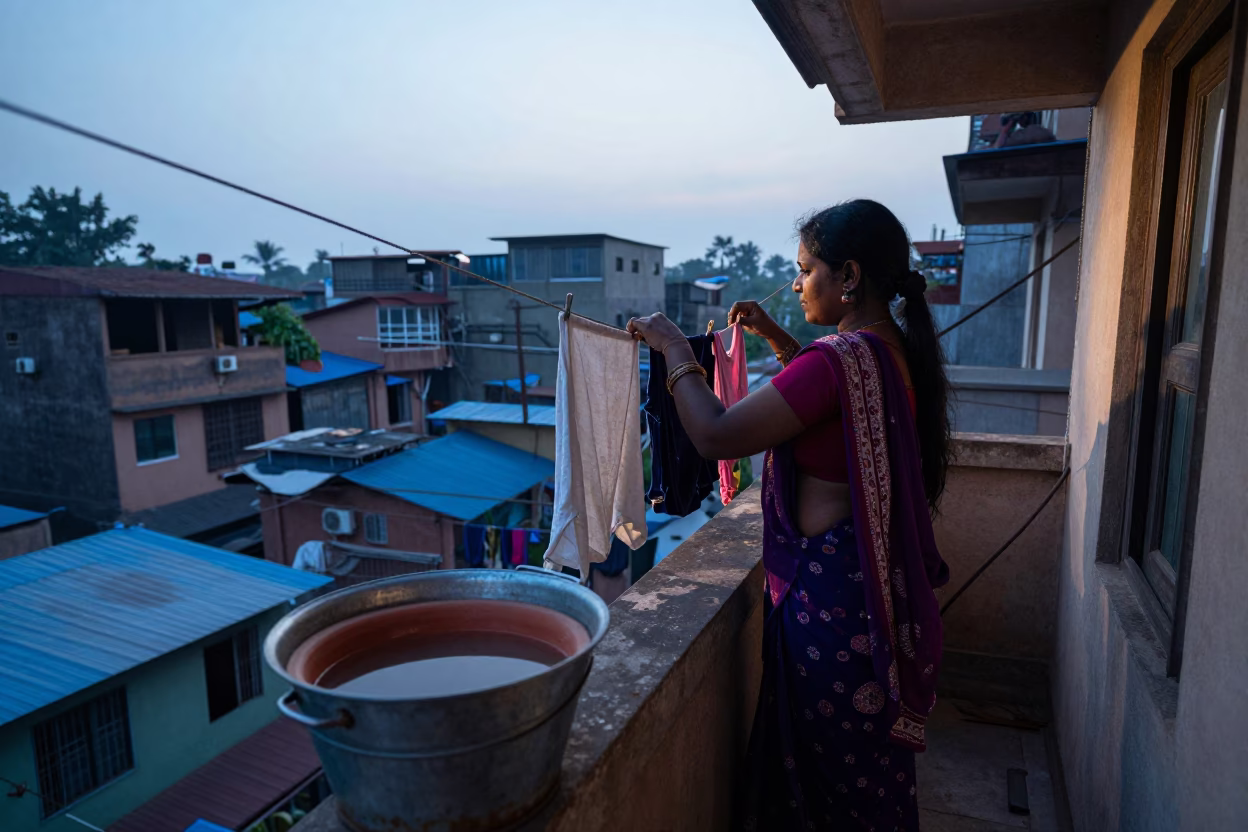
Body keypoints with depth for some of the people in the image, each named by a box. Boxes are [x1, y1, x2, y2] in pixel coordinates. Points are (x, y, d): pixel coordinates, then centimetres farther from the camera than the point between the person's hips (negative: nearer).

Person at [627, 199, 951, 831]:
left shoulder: (839, 358, -26)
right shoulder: (897, 349, 3)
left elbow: (715, 436, -26)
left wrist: (674, 347, -12)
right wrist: (777, 339, 15)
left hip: (828, 586, -9)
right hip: (879, 581, 9)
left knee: (828, 763, 14)